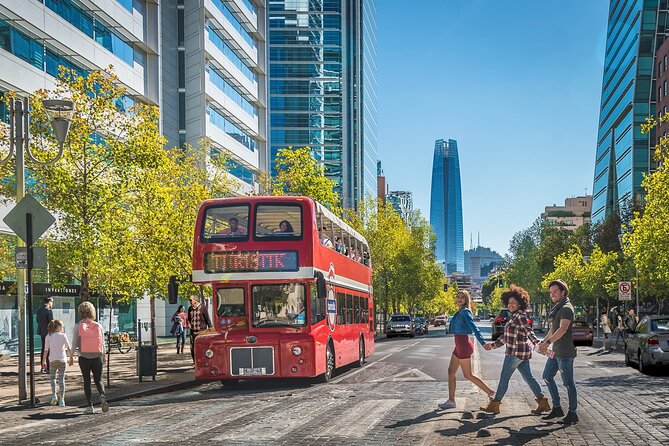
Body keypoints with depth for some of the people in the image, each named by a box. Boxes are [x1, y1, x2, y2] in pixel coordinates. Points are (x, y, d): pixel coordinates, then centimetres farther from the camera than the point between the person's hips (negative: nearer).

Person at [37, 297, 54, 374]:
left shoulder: (39, 310, 7)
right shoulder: (49, 311, -18)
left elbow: (38, 321, 14)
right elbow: (51, 323, -17)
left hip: (41, 331, 8)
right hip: (48, 332, -8)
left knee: (43, 349, 17)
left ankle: (43, 367, 22)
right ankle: (48, 368, -3)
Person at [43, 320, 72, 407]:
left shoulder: (49, 337, 0)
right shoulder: (63, 336, -4)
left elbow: (46, 350, 0)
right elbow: (69, 348, -5)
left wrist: (44, 361, 5)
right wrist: (67, 352, 16)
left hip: (53, 360, 1)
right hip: (62, 359, -1)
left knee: (53, 377, 19)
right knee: (61, 379, 4)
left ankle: (54, 395, 2)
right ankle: (61, 400, 1)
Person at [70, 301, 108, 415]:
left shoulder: (78, 326, -4)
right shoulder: (98, 326, 2)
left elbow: (74, 343, -5)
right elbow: (102, 343, 6)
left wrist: (71, 357, 5)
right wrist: (103, 357, 17)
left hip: (84, 358, -1)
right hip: (97, 357, 1)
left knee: (87, 381, 8)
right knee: (98, 380, 11)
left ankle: (89, 406, 4)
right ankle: (103, 396, -17)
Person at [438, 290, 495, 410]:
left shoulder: (465, 312, -15)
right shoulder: (459, 312, 12)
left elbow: (474, 328, -24)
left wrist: (483, 343, -32)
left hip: (464, 346, -9)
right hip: (459, 346, 9)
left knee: (468, 375, 0)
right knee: (451, 371, 9)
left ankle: (490, 393, 11)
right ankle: (451, 400, 12)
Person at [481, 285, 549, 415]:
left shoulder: (520, 315, -12)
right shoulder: (514, 316, 18)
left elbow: (529, 331, -25)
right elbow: (506, 337, 23)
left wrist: (537, 343, -37)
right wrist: (493, 345, 21)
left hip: (516, 352, -9)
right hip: (523, 352, 9)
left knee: (504, 377, -1)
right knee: (529, 378, 9)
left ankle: (495, 405, 7)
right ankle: (542, 402, 10)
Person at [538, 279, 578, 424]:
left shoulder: (566, 308, -14)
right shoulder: (557, 308, 17)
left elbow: (562, 329, -25)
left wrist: (548, 342, -30)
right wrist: (543, 341, 16)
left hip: (565, 352, -10)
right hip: (556, 351, 10)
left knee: (568, 382, -5)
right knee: (547, 376, 14)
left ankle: (572, 413, 2)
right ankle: (556, 408, 20)